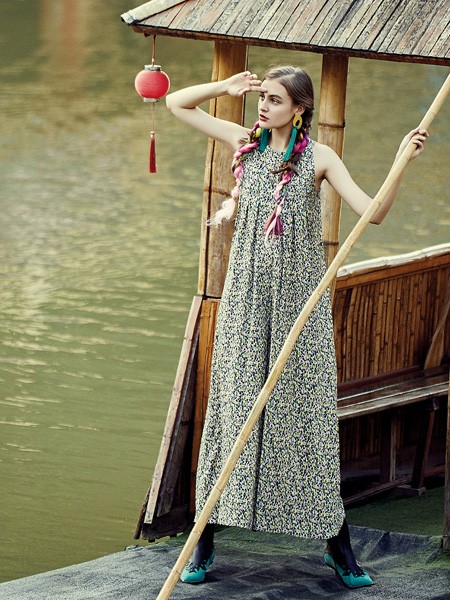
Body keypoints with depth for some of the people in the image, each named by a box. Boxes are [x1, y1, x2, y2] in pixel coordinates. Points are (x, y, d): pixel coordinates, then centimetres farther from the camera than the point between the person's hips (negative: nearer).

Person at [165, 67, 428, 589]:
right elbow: (177, 103, 13)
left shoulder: (318, 158, -3)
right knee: (234, 404, 4)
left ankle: (336, 538, 7)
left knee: (307, 408, -1)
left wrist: (401, 164, -25)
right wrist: (225, 88, 0)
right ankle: (205, 539, 9)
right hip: (247, 295, 2)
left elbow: (373, 212, -12)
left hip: (298, 296, -2)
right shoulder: (245, 142, 5)